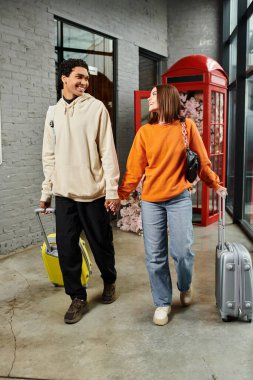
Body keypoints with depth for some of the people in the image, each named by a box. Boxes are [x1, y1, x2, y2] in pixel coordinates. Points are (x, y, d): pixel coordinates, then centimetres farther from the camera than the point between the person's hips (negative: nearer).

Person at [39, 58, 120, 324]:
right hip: (64, 193, 4)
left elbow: (107, 151, -7)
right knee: (66, 248, 4)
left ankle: (109, 282, 37)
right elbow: (49, 155, 13)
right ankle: (78, 298, 20)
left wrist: (112, 189, -11)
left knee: (101, 244, 10)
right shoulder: (54, 112, 10)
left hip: (93, 192, -3)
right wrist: (46, 190, 11)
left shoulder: (96, 108, -3)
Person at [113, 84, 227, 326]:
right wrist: (121, 195, -3)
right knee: (155, 257, 4)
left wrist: (215, 185, 12)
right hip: (151, 201, 2)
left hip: (179, 199, -1)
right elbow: (134, 168, 3)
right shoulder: (144, 132, 3)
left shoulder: (186, 127, 0)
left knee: (182, 252, -4)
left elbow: (202, 161, 7)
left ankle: (185, 287, 31)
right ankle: (162, 303, 23)